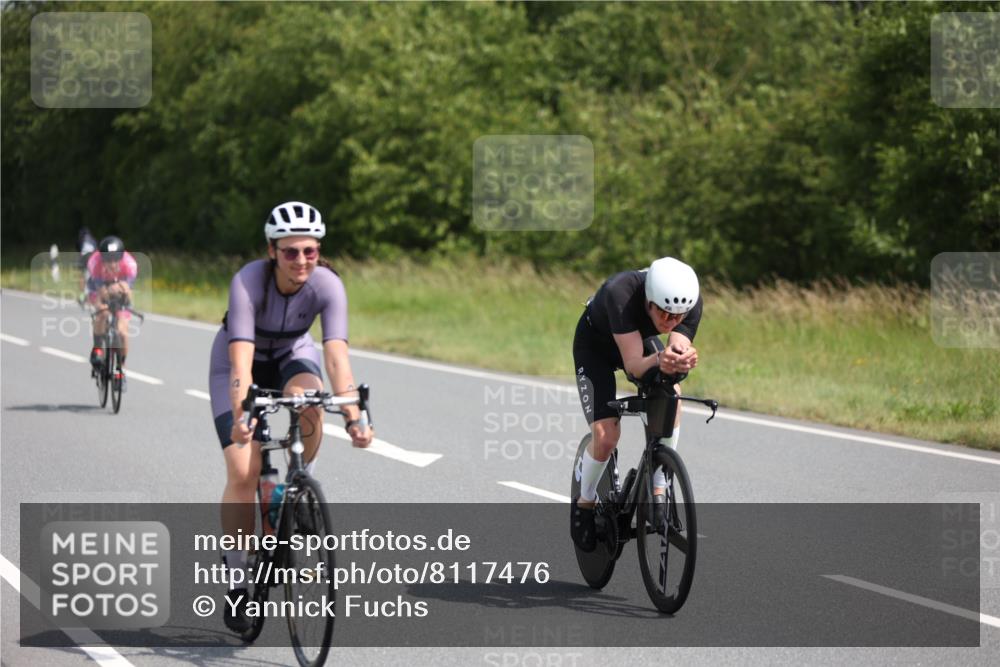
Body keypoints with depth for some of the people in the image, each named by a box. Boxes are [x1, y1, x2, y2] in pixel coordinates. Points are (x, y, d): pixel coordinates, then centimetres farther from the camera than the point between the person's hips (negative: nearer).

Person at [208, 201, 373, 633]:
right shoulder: (248, 281, -33)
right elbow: (241, 358, -42)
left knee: (309, 404, -34)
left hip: (292, 356, 2)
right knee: (243, 473, -16)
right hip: (238, 363, -2)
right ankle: (236, 581, -3)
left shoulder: (327, 285, -28)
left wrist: (354, 417, -50)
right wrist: (241, 417, -57)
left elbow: (336, 354, -36)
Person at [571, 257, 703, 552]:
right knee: (606, 435, -20)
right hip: (594, 344, -4)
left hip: (642, 339, 4)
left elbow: (680, 349, -32)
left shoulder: (691, 302, -30)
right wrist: (657, 360, -64)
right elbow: (633, 365, -43)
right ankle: (585, 502, 10)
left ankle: (658, 486, -11)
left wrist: (681, 359, -56)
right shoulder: (619, 292, -42)